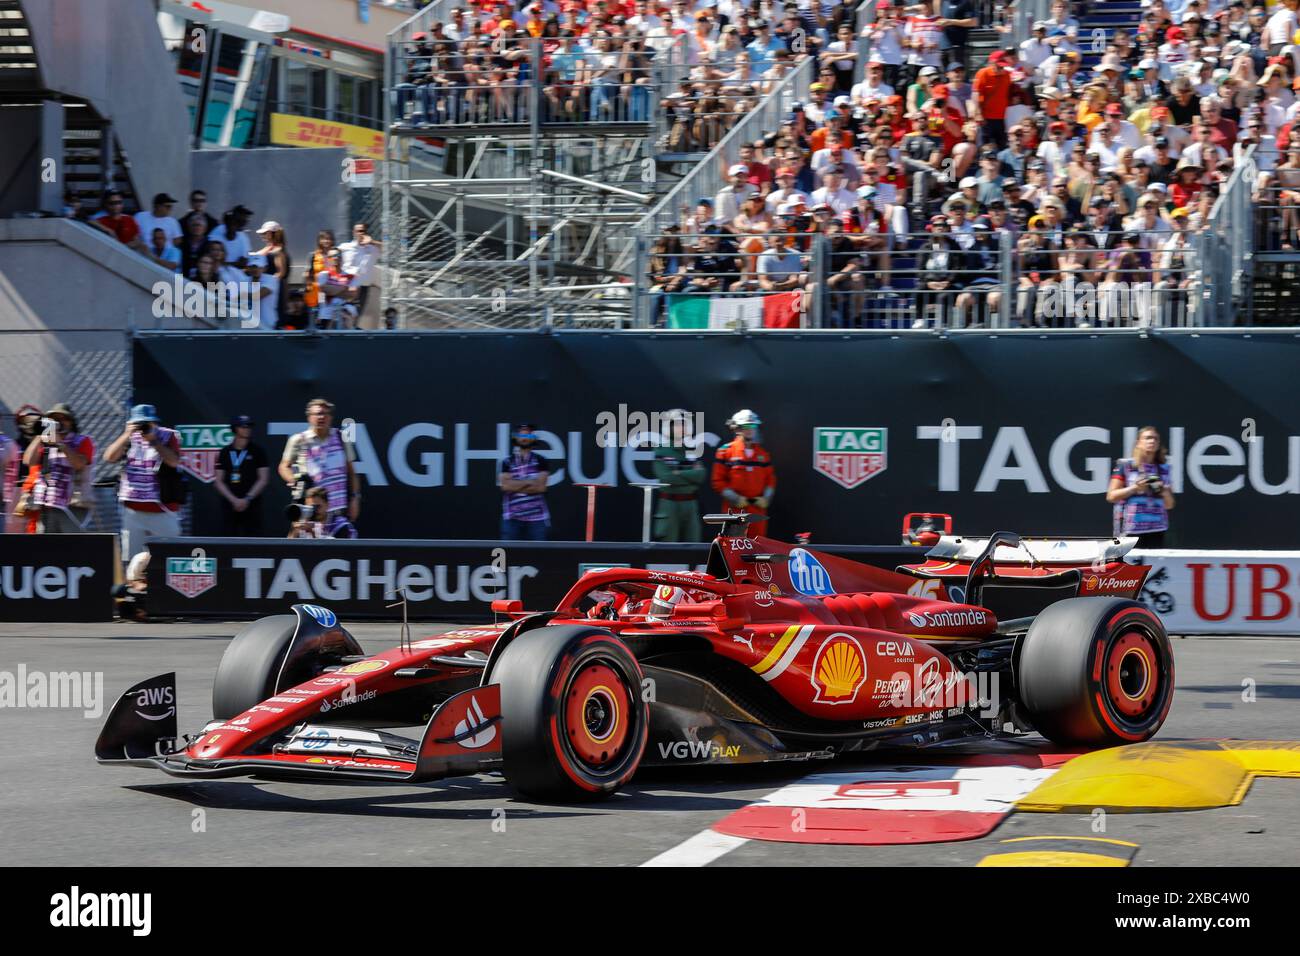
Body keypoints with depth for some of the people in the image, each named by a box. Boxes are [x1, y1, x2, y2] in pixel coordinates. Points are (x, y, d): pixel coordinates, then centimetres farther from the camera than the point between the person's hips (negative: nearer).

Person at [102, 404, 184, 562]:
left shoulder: (168, 436, -1)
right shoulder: (130, 438, 9)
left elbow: (173, 461, -17)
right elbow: (109, 457, -3)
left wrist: (153, 440, -19)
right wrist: (126, 435, -13)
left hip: (162, 510, -4)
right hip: (133, 510, 4)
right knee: (131, 559, 6)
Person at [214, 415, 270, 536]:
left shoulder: (257, 451, 4)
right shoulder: (225, 452, 10)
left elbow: (263, 479, 0)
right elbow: (218, 482, 7)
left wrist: (247, 499, -10)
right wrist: (234, 500, -6)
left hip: (251, 505, -2)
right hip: (229, 505, 2)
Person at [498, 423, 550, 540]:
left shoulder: (541, 461, 6)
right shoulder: (507, 463, 6)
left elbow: (540, 487, -7)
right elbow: (506, 485, -11)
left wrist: (516, 486, -6)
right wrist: (530, 482, -9)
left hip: (537, 517, 0)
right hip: (513, 518, 0)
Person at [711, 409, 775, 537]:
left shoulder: (763, 453, 13)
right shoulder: (726, 451, -1)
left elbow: (771, 478, 16)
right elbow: (718, 481, -3)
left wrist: (766, 498, -1)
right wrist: (735, 498, -12)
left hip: (758, 509, 4)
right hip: (735, 509, -4)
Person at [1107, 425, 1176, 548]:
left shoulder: (1163, 469, 14)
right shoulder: (1125, 465, 3)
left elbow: (1169, 505, 20)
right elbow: (1111, 496, 1)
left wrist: (1163, 491, -1)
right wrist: (1135, 488, -11)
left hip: (1157, 529, 4)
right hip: (1131, 528, -4)